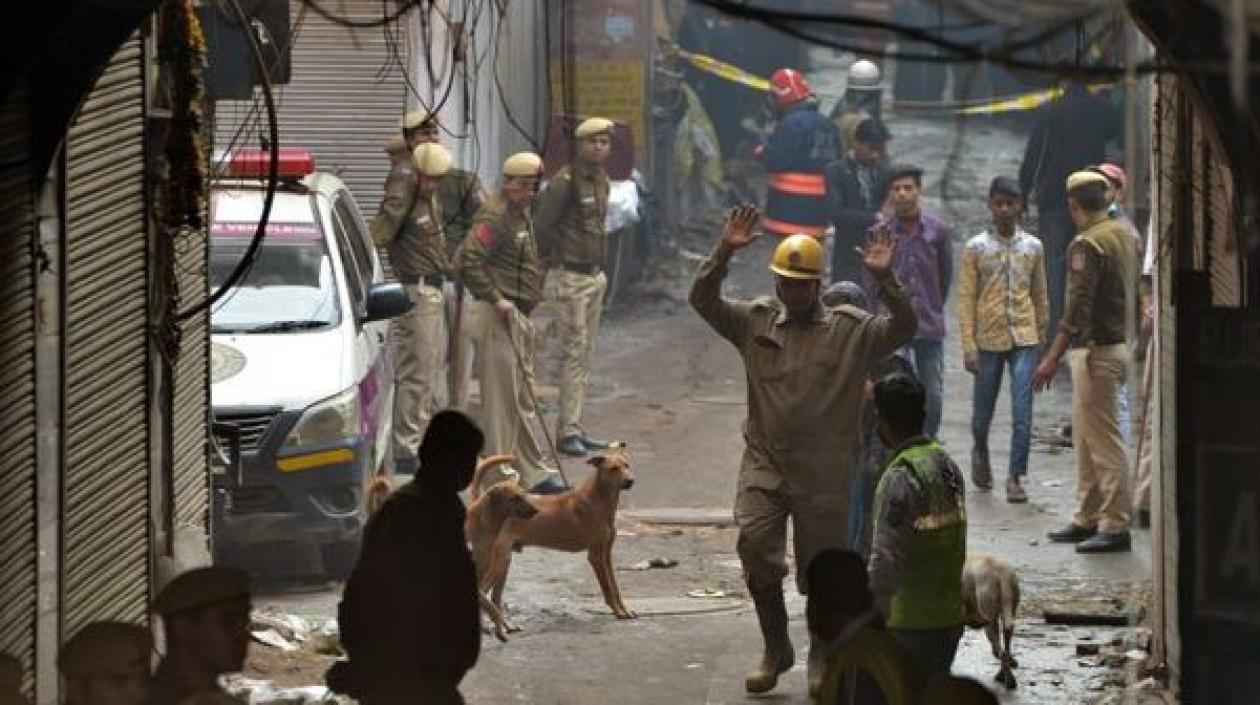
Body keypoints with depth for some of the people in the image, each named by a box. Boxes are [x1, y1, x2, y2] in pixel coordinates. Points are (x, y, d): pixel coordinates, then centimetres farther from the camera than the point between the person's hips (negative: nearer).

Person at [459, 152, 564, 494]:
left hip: (518, 317, 10)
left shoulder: (522, 214, 18)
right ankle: (500, 476, -3)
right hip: (498, 318, -10)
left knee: (523, 398, 14)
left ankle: (533, 472, 20)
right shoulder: (495, 216, -14)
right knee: (502, 397, -7)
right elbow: (468, 260, -25)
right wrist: (495, 299, -22)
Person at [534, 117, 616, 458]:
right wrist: (551, 261, -9)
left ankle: (575, 428, 15)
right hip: (573, 276, -9)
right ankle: (568, 430, -7)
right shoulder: (565, 181, -15)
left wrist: (599, 269, 14)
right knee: (575, 351, -9)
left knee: (586, 354, 11)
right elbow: (541, 225, -15)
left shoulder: (602, 180, 13)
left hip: (595, 275, 9)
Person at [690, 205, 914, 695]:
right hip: (764, 461, 1)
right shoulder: (755, 322, 6)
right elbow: (703, 301, -2)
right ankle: (776, 648, -1)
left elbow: (902, 329, -11)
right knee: (754, 541, -19)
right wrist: (724, 253, -17)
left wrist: (885, 280, -25)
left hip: (824, 471, -1)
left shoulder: (851, 331, 0)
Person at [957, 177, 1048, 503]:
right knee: (983, 409, 11)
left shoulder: (1032, 247, 5)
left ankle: (1015, 477, -5)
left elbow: (1040, 296, 12)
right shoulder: (976, 248, 0)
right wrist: (968, 346, -8)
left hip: (1025, 340, 0)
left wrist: (1041, 338, 12)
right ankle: (981, 452, 40)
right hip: (989, 339, 0)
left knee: (1022, 412, -9)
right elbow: (966, 299, -2)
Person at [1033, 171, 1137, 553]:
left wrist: (1053, 357, -22)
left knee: (1103, 440, -6)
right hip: (1118, 343, 9)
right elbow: (1131, 294, 18)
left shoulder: (1087, 244, -17)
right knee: (1085, 437, 16)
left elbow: (1079, 308, -23)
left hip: (1097, 350, -9)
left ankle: (1115, 525, -5)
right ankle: (1087, 518, 22)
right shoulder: (1123, 235, 10)